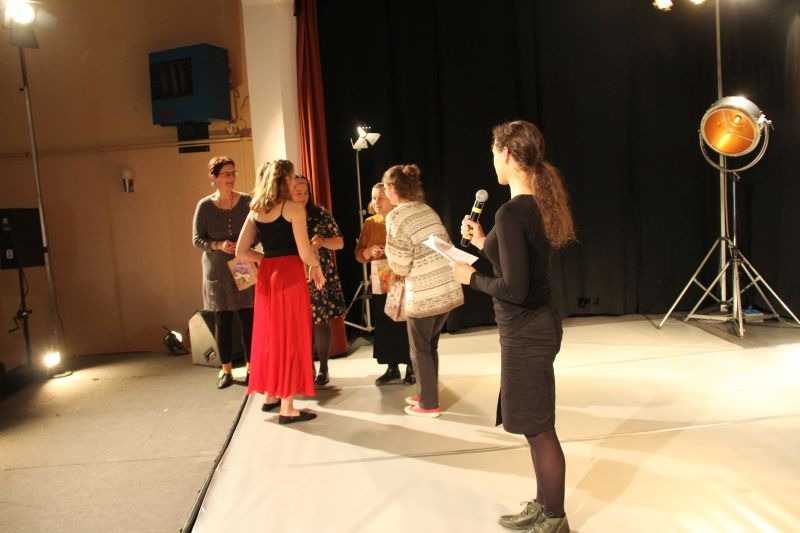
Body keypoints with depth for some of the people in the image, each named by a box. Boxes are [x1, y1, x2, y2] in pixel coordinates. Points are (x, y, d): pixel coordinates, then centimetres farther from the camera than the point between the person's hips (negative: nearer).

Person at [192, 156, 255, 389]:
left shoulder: (246, 201, -1)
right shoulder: (205, 205, -1)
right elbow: (197, 239, 1)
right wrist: (218, 245, -17)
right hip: (218, 272, 0)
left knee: (249, 319, 1)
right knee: (222, 322, 6)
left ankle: (251, 367, 16)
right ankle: (226, 370, 20)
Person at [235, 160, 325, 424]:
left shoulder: (255, 211, 9)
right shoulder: (293, 208, -9)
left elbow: (241, 251, 7)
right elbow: (304, 253, -14)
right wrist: (316, 267, 5)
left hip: (266, 275, 6)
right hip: (290, 275, -6)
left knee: (269, 334, 18)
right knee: (291, 338, 1)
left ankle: (270, 395, 31)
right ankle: (287, 408, 7)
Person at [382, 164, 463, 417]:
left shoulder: (396, 217, -11)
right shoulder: (427, 210, 9)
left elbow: (400, 266, -12)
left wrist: (388, 250, 7)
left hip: (424, 294, -7)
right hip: (448, 289, 7)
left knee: (420, 350, 9)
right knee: (430, 345, 20)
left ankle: (429, 404, 19)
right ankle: (426, 394, 32)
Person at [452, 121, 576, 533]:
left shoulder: (512, 212, -22)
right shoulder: (539, 204, 7)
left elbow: (514, 289, -24)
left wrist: (471, 277, -10)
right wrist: (484, 242, 15)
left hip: (525, 331, -10)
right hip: (537, 324, 10)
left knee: (538, 428, 7)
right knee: (536, 425, 21)